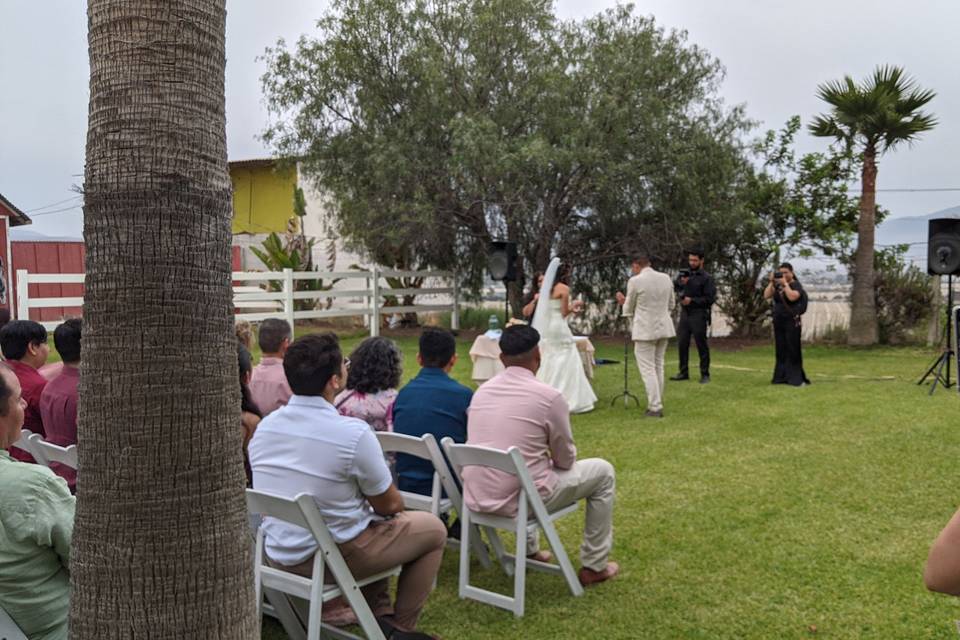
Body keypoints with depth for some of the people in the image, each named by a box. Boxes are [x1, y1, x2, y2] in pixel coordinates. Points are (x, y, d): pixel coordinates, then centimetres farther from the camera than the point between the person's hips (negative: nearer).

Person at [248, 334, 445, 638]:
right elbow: (389, 505, -10)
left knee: (371, 517, 31)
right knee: (433, 528, 13)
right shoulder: (354, 432, -23)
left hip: (278, 553, 7)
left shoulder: (265, 426, -4)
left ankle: (378, 614, 31)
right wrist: (392, 503, 14)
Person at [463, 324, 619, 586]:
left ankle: (528, 551, 44)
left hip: (476, 498, 6)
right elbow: (566, 460, 0)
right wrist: (553, 459, 24)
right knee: (603, 471, 13)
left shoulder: (482, 391, 4)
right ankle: (594, 567, 21)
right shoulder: (549, 396, -13)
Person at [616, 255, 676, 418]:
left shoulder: (635, 281, -12)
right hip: (663, 328, 6)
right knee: (658, 367, 16)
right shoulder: (666, 278, 5)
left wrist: (623, 301, 19)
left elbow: (629, 309, -1)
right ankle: (657, 404, 20)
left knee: (647, 369, -1)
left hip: (645, 330, -6)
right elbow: (671, 304, 14)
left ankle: (655, 408, -3)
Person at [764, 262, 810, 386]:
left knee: (793, 350, -5)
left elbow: (792, 297, -24)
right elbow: (766, 296, 1)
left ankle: (796, 378, -1)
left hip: (792, 323, -6)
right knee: (781, 351, 9)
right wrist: (771, 282, -5)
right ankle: (781, 377, 15)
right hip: (778, 322, 6)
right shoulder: (777, 285, 10)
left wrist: (785, 283, -18)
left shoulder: (796, 285, -5)